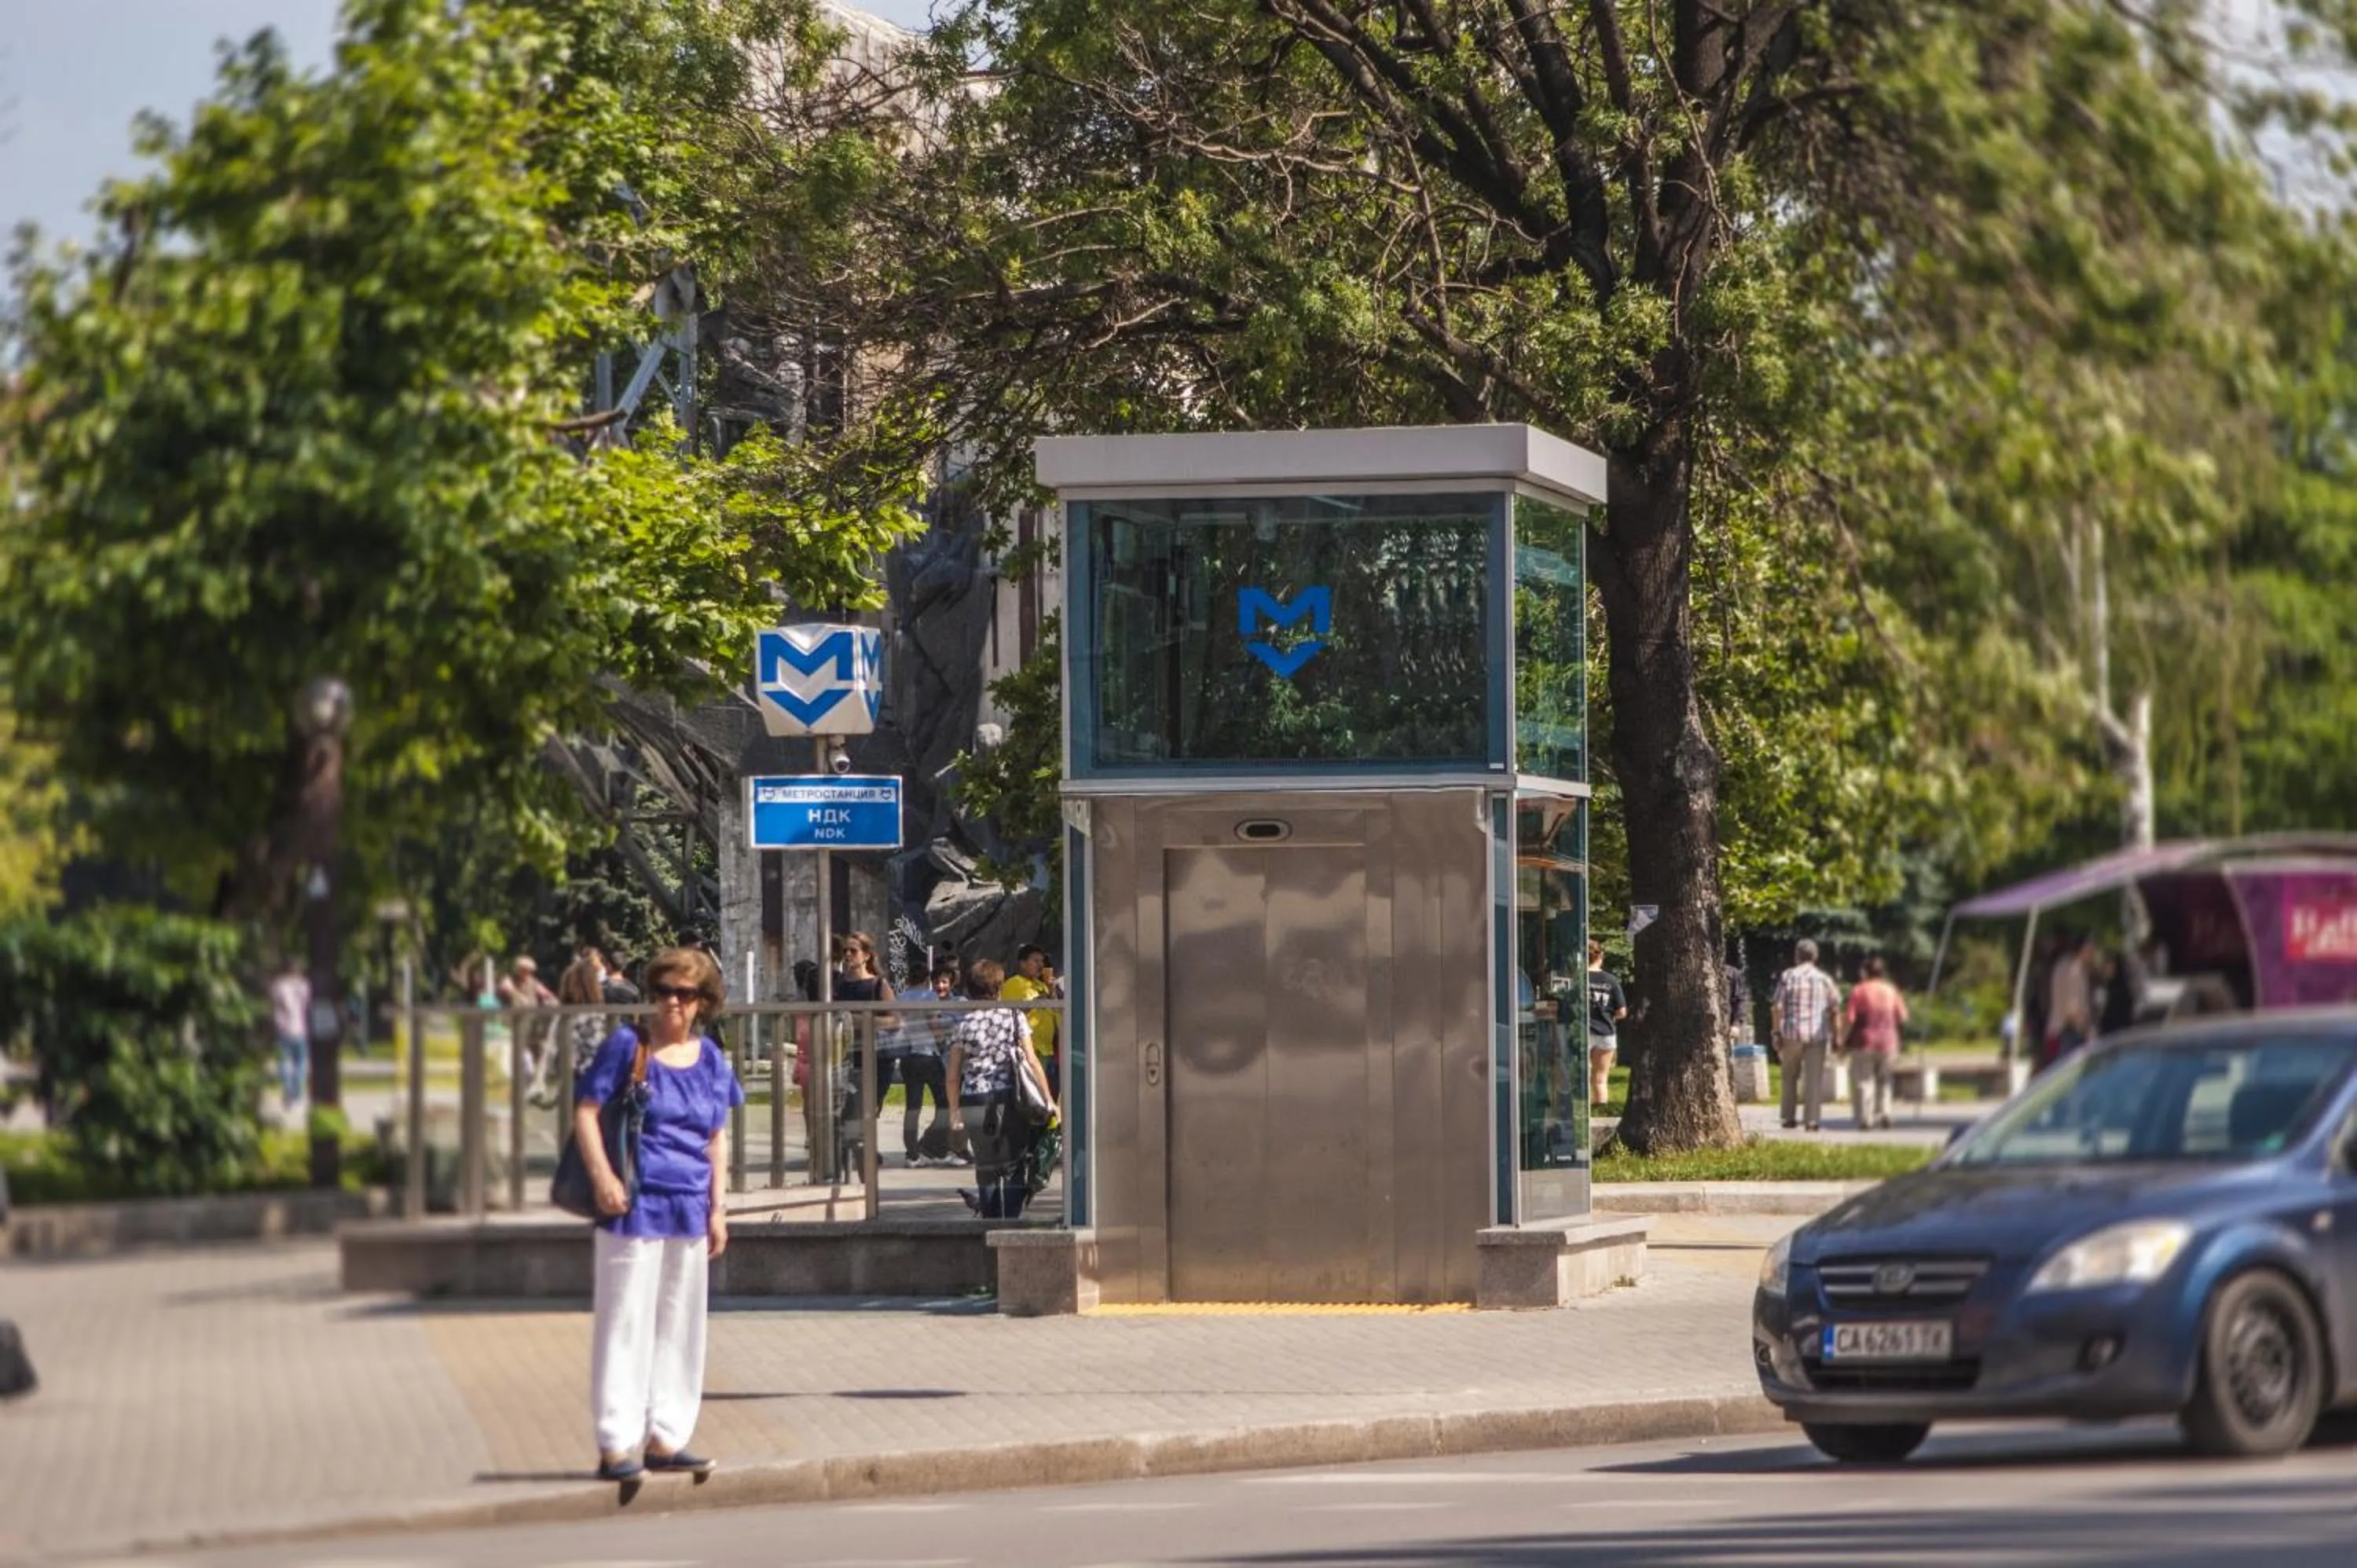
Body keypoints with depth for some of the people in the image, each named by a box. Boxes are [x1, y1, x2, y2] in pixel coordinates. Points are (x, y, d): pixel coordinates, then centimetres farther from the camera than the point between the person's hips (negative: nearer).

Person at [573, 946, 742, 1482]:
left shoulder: (709, 1059, 11)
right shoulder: (627, 1046, -3)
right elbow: (585, 1111, -5)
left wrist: (717, 1206, 13)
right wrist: (602, 1176, -16)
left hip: (689, 1210, 6)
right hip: (634, 1205, -6)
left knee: (680, 1324, 10)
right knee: (626, 1321, -5)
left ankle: (665, 1438, 19)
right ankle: (616, 1445, -3)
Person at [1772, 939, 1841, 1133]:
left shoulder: (1787, 977, -2)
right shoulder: (1824, 979, 4)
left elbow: (1778, 1007, -6)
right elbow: (1835, 1008, 4)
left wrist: (1777, 1033, -1)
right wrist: (1835, 1035, 11)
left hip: (1792, 1034, -1)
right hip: (1817, 1035, 1)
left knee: (1790, 1077, 14)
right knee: (1814, 1079, 2)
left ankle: (1787, 1117, 15)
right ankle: (1812, 1120, -3)